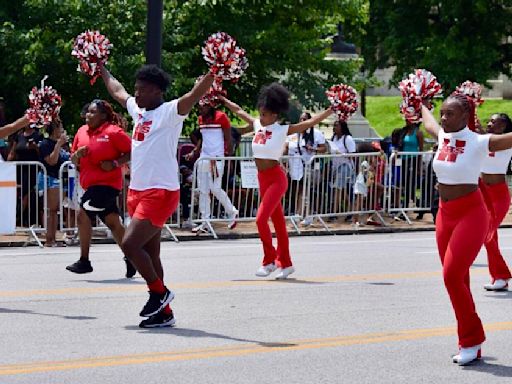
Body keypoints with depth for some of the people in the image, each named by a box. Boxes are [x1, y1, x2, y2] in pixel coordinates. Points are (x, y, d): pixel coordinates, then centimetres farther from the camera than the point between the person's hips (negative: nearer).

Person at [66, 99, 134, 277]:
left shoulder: (113, 132, -10)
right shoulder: (82, 131, 11)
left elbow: (132, 152, -9)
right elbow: (74, 161, 18)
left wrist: (115, 163, -19)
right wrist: (77, 154, -4)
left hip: (106, 183, -8)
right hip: (91, 183, 8)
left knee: (83, 215, -14)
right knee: (112, 222, 11)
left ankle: (84, 261, -7)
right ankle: (131, 259, 19)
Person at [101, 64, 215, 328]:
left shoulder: (170, 112, -9)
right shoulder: (137, 109, 13)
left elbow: (195, 94, -24)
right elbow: (117, 90, 31)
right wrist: (101, 70, 41)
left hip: (161, 192, -9)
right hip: (138, 191, 9)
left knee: (130, 244, -17)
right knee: (149, 254, 9)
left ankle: (159, 291, 1)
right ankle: (163, 312, 15)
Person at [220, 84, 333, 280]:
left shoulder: (283, 130, -10)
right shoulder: (257, 125, 6)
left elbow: (311, 122, -12)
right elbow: (238, 110, 19)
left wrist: (332, 110, -19)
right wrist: (221, 98, 27)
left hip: (276, 178, -7)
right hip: (263, 179, 7)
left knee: (261, 218, -15)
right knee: (278, 222, 12)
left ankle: (269, 261, -3)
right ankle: (285, 263, 18)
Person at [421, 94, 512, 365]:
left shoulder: (478, 143, -13)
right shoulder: (443, 136, 6)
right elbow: (428, 122, 29)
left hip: (471, 214, -7)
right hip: (445, 215, 7)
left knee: (452, 275, -16)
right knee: (457, 280, 8)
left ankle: (471, 339, -3)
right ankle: (471, 344, 15)